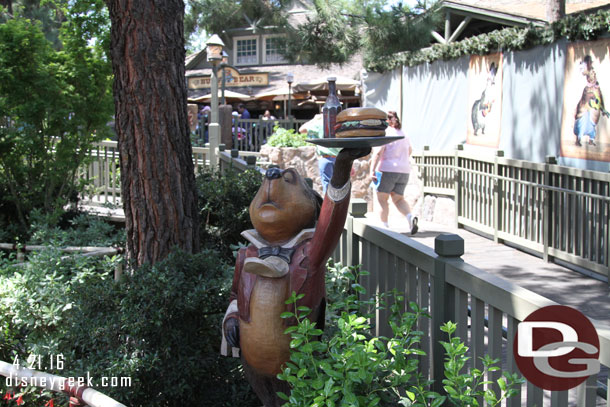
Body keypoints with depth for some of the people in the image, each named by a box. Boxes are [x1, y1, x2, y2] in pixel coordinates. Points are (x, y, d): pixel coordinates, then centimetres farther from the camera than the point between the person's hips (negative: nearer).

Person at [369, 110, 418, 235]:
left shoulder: (384, 134, -9)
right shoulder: (403, 134, 14)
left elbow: (378, 153, -19)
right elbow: (409, 150, 28)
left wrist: (372, 170, -22)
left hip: (387, 170, -6)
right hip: (404, 171, 6)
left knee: (382, 199, 7)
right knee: (398, 199, 10)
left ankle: (384, 226, 6)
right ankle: (410, 217, -16)